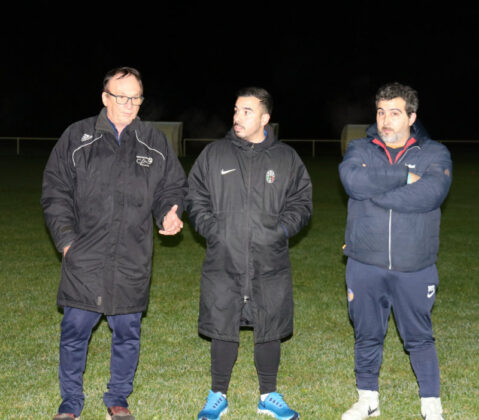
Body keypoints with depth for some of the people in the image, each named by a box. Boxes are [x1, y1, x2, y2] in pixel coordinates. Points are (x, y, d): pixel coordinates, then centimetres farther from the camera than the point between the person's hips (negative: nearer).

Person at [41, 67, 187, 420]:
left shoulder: (155, 143, 7)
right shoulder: (77, 138, 2)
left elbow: (173, 187, 14)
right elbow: (55, 192, 4)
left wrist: (168, 213, -7)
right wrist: (66, 238, -5)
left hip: (132, 261, 1)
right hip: (84, 258, -1)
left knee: (127, 332, 10)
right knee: (75, 331, 5)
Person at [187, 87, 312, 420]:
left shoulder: (287, 159, 5)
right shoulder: (214, 154, 5)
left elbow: (301, 202, 10)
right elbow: (195, 196, 9)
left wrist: (282, 229, -5)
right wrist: (210, 227, -4)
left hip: (270, 264, 0)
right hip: (223, 261, 0)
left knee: (269, 332, 9)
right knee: (223, 331, 6)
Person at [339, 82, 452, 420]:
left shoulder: (434, 154, 0)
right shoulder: (360, 150, 4)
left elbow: (430, 193, -20)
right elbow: (353, 180, -18)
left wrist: (373, 194, -18)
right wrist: (404, 176, -18)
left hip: (415, 269, -1)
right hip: (365, 267, 2)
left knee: (420, 338, 10)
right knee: (367, 336, 14)